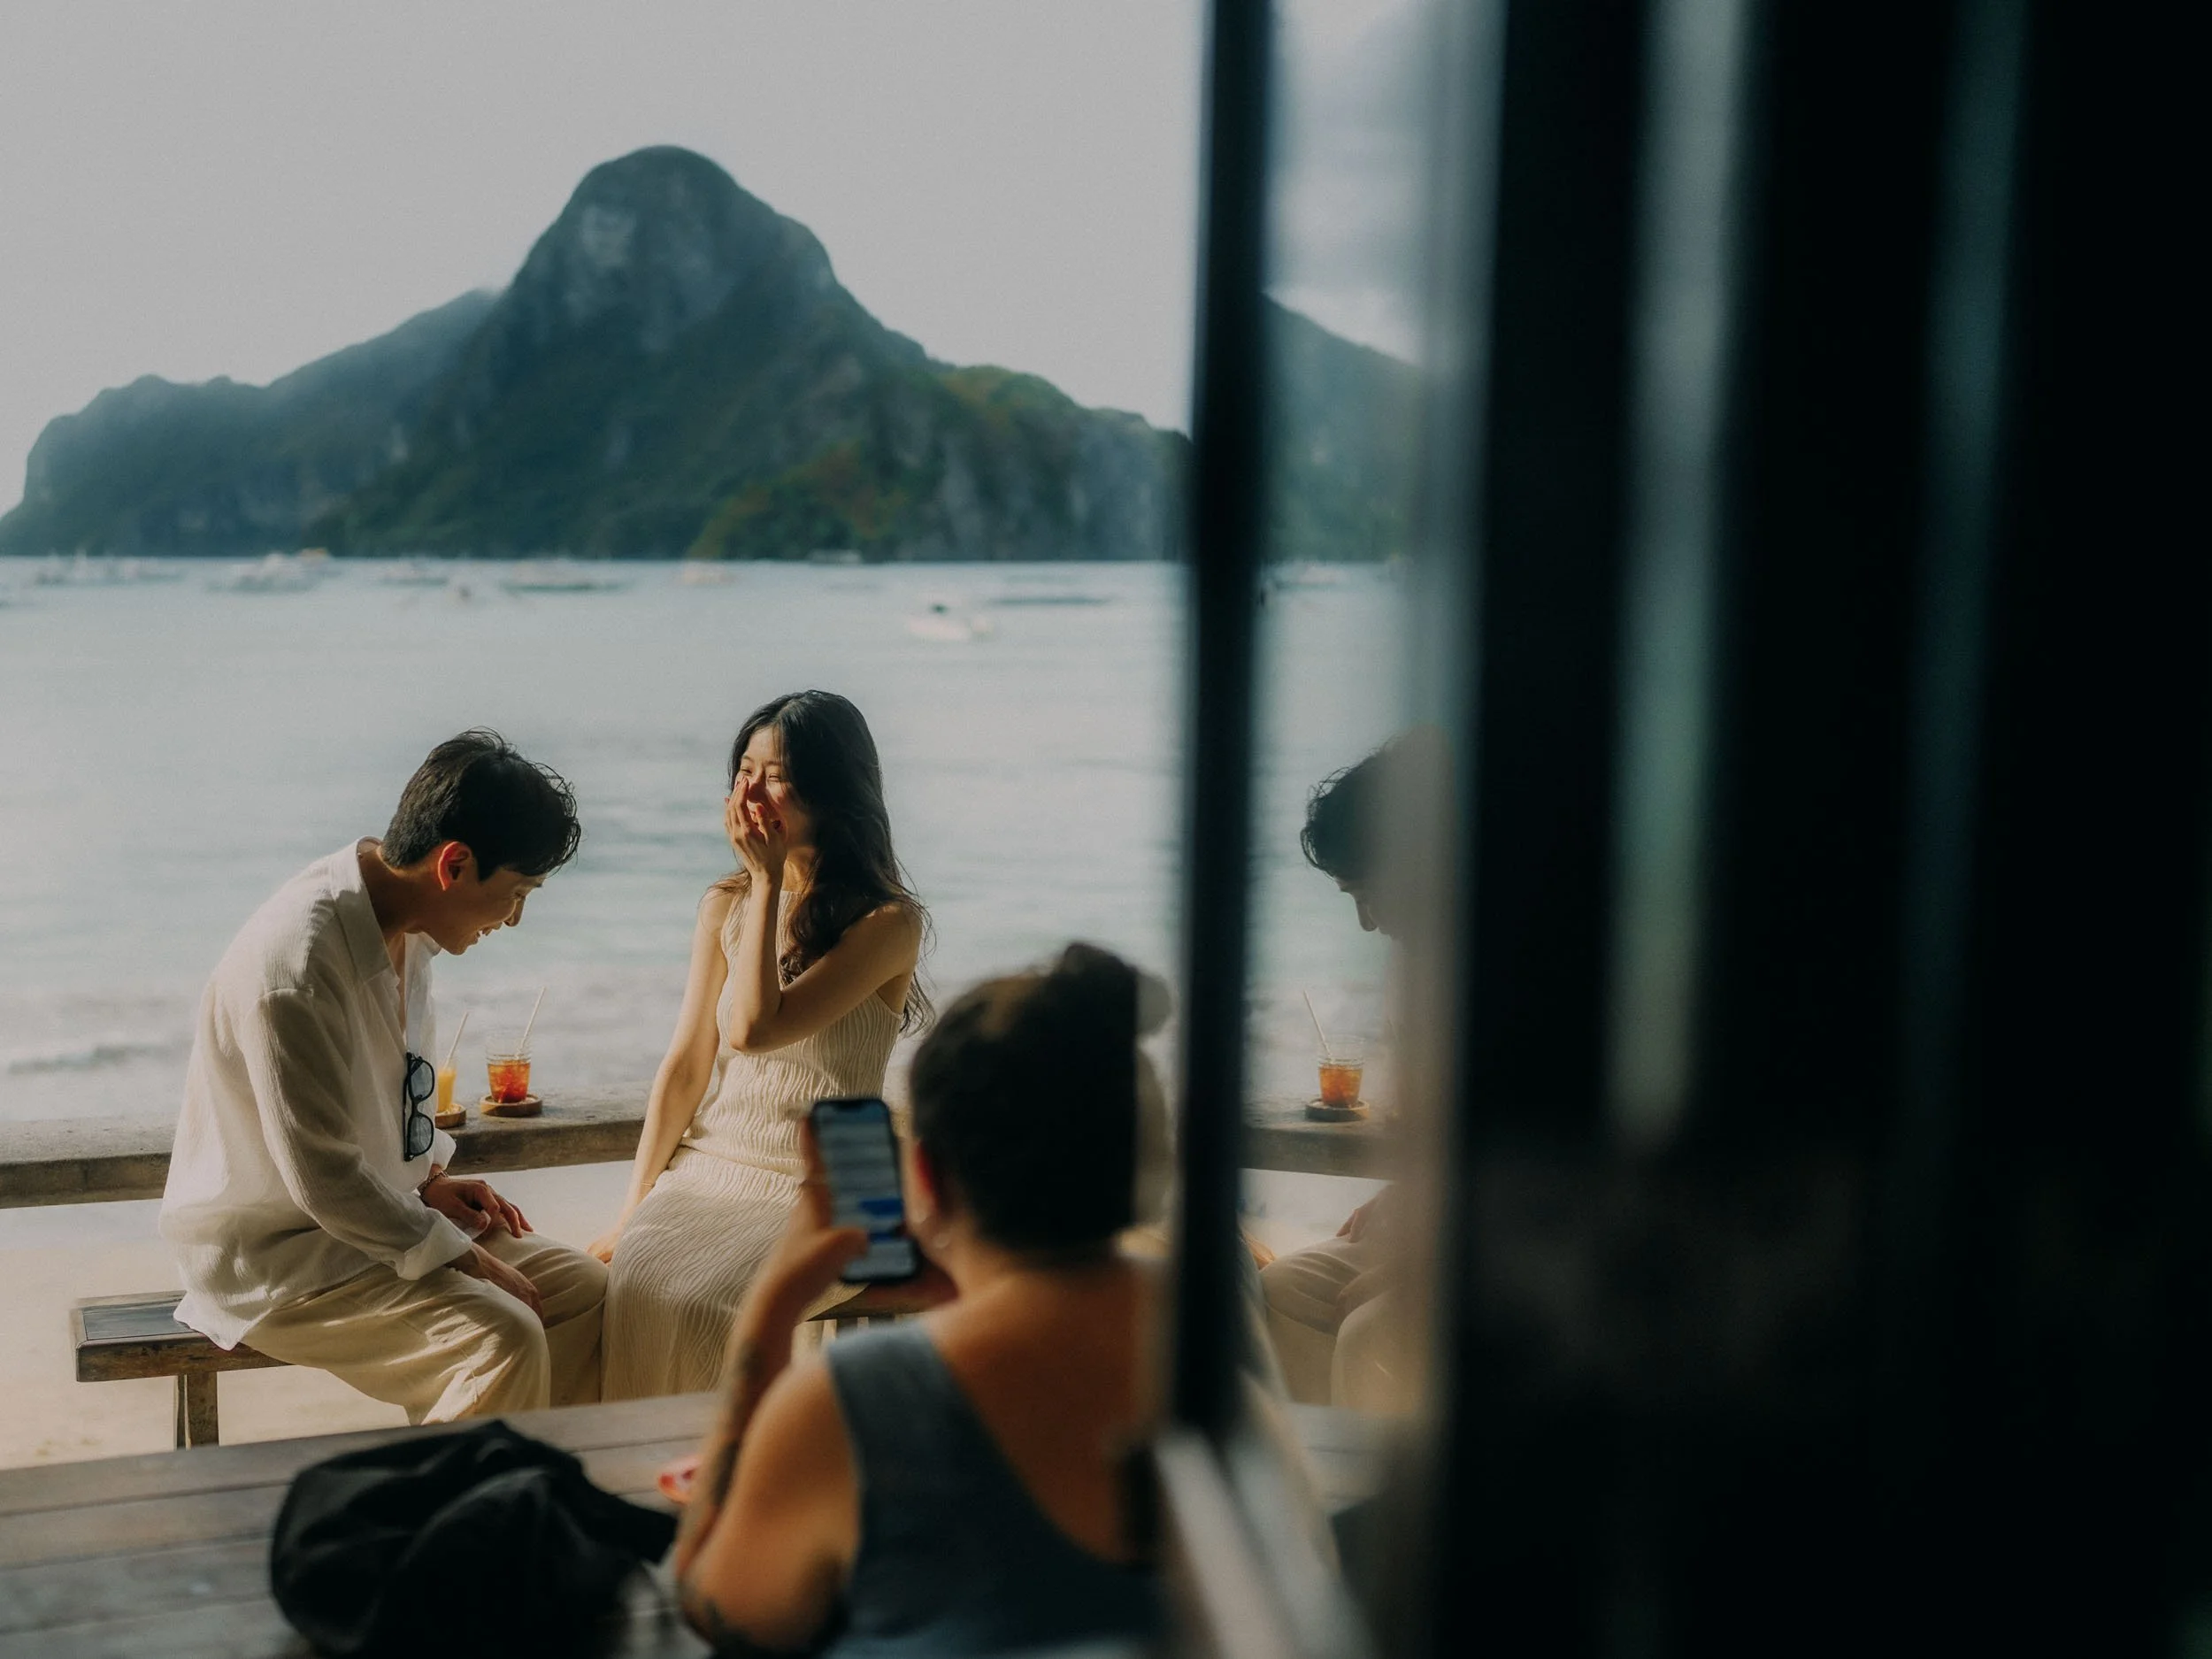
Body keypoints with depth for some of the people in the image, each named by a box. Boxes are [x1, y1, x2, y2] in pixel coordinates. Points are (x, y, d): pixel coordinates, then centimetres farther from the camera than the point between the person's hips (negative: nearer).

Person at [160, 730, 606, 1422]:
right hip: (275, 1258, -9)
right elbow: (322, 1178, -27)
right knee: (506, 1340, -26)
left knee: (584, 1290, 1)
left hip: (378, 1209, 9)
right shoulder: (298, 961, -29)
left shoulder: (404, 924, 1)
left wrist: (428, 1181, 3)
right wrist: (464, 1260, -19)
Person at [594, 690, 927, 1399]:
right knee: (625, 1282, -25)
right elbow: (686, 1063, 9)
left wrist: (768, 878, -11)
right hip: (706, 1166, 5)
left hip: (815, 1191, -4)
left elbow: (752, 1028, -18)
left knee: (695, 1303, -29)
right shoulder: (724, 906, 10)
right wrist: (633, 1206, 0)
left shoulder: (888, 922, -9)